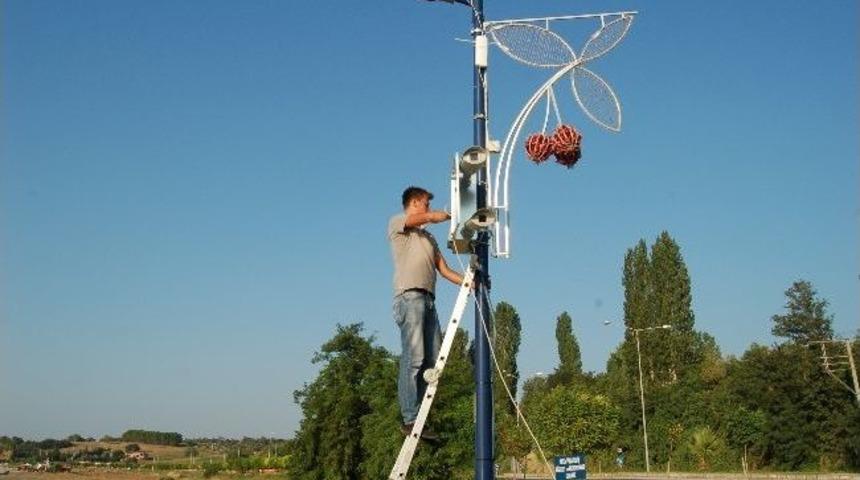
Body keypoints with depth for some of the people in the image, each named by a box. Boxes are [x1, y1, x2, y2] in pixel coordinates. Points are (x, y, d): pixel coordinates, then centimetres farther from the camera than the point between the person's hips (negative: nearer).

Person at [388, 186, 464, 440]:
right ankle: (410, 419, -16)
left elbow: (445, 270, 22)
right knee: (413, 358, -15)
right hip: (409, 296, -7)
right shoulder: (397, 222, 11)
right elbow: (433, 217, -5)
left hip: (428, 299, 7)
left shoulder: (429, 237, 31)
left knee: (432, 359, -2)